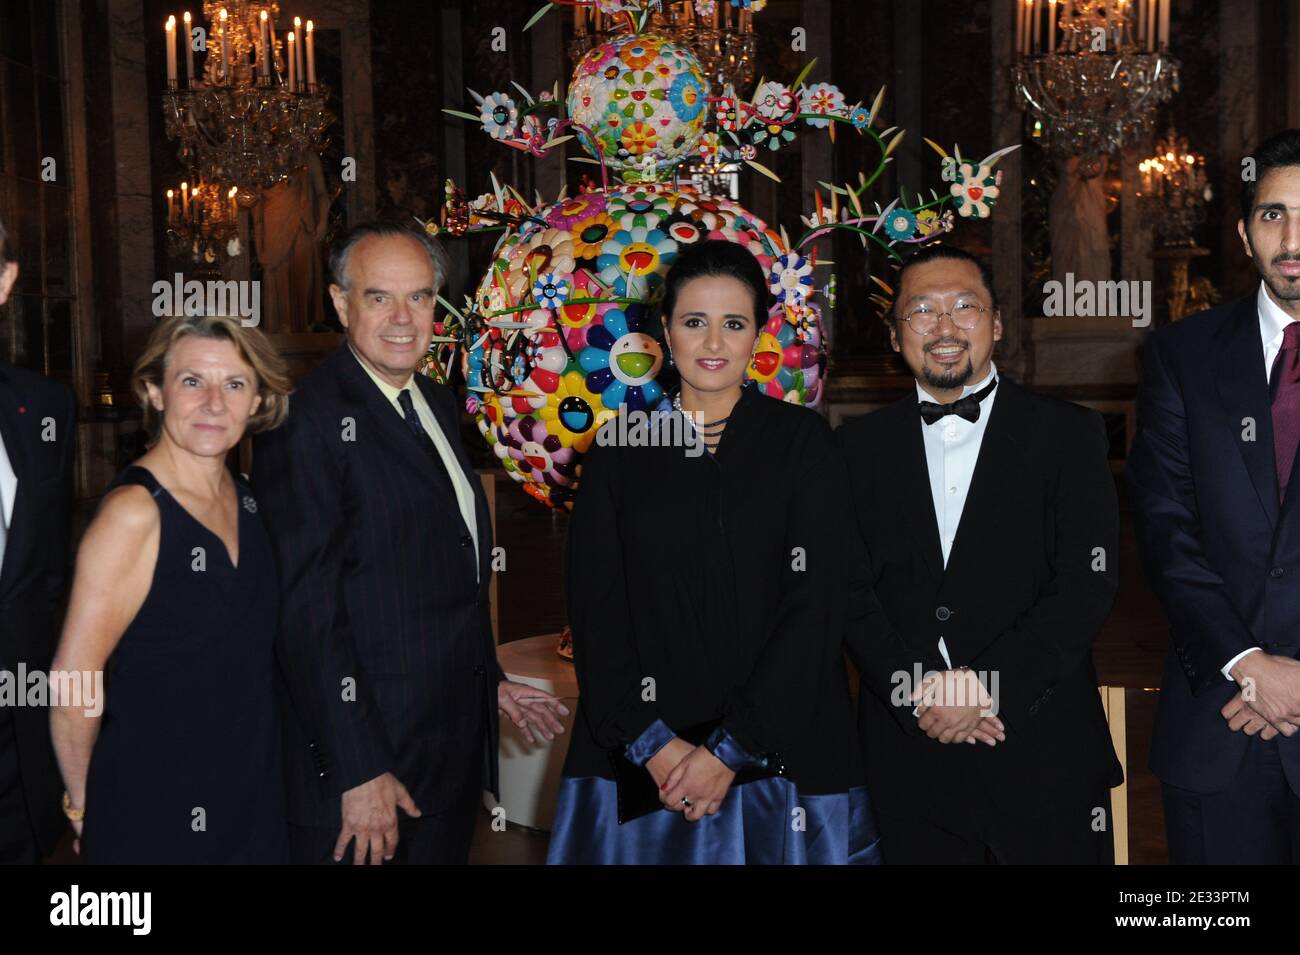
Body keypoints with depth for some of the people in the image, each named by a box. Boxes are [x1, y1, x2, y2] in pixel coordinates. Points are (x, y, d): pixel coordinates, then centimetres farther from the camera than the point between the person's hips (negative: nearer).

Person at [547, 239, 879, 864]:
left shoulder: (803, 441, 0)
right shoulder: (618, 450, 4)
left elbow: (813, 606, -7)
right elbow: (594, 609, 1)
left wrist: (731, 748, -13)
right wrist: (649, 743, -10)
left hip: (781, 749, -1)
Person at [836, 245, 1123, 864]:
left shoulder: (1068, 434, 3)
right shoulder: (861, 446, 7)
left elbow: (1088, 582, -6)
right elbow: (850, 589, 1)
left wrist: (989, 685, -15)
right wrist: (918, 693, -12)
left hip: (1043, 755, -1)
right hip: (907, 756, 1)